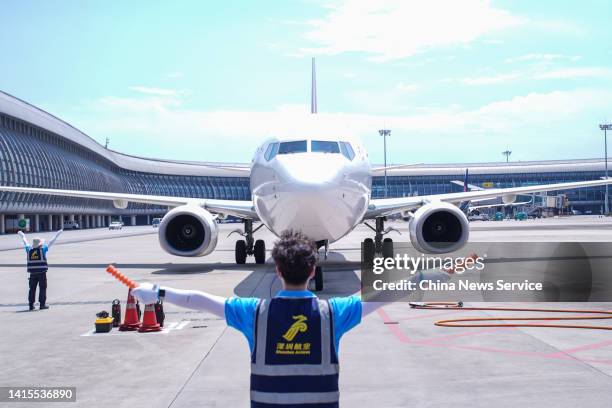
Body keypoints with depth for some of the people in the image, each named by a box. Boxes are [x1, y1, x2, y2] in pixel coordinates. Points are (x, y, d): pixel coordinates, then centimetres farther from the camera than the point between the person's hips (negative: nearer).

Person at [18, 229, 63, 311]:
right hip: (42, 272, -4)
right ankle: (42, 304, -2)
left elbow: (25, 242, 23)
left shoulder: (29, 249, 5)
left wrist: (22, 235, 41)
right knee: (42, 288, 1)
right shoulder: (42, 249, -5)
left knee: (32, 288, 9)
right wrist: (58, 234, 11)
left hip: (32, 273, 4)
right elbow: (51, 242, 2)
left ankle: (31, 305, 10)